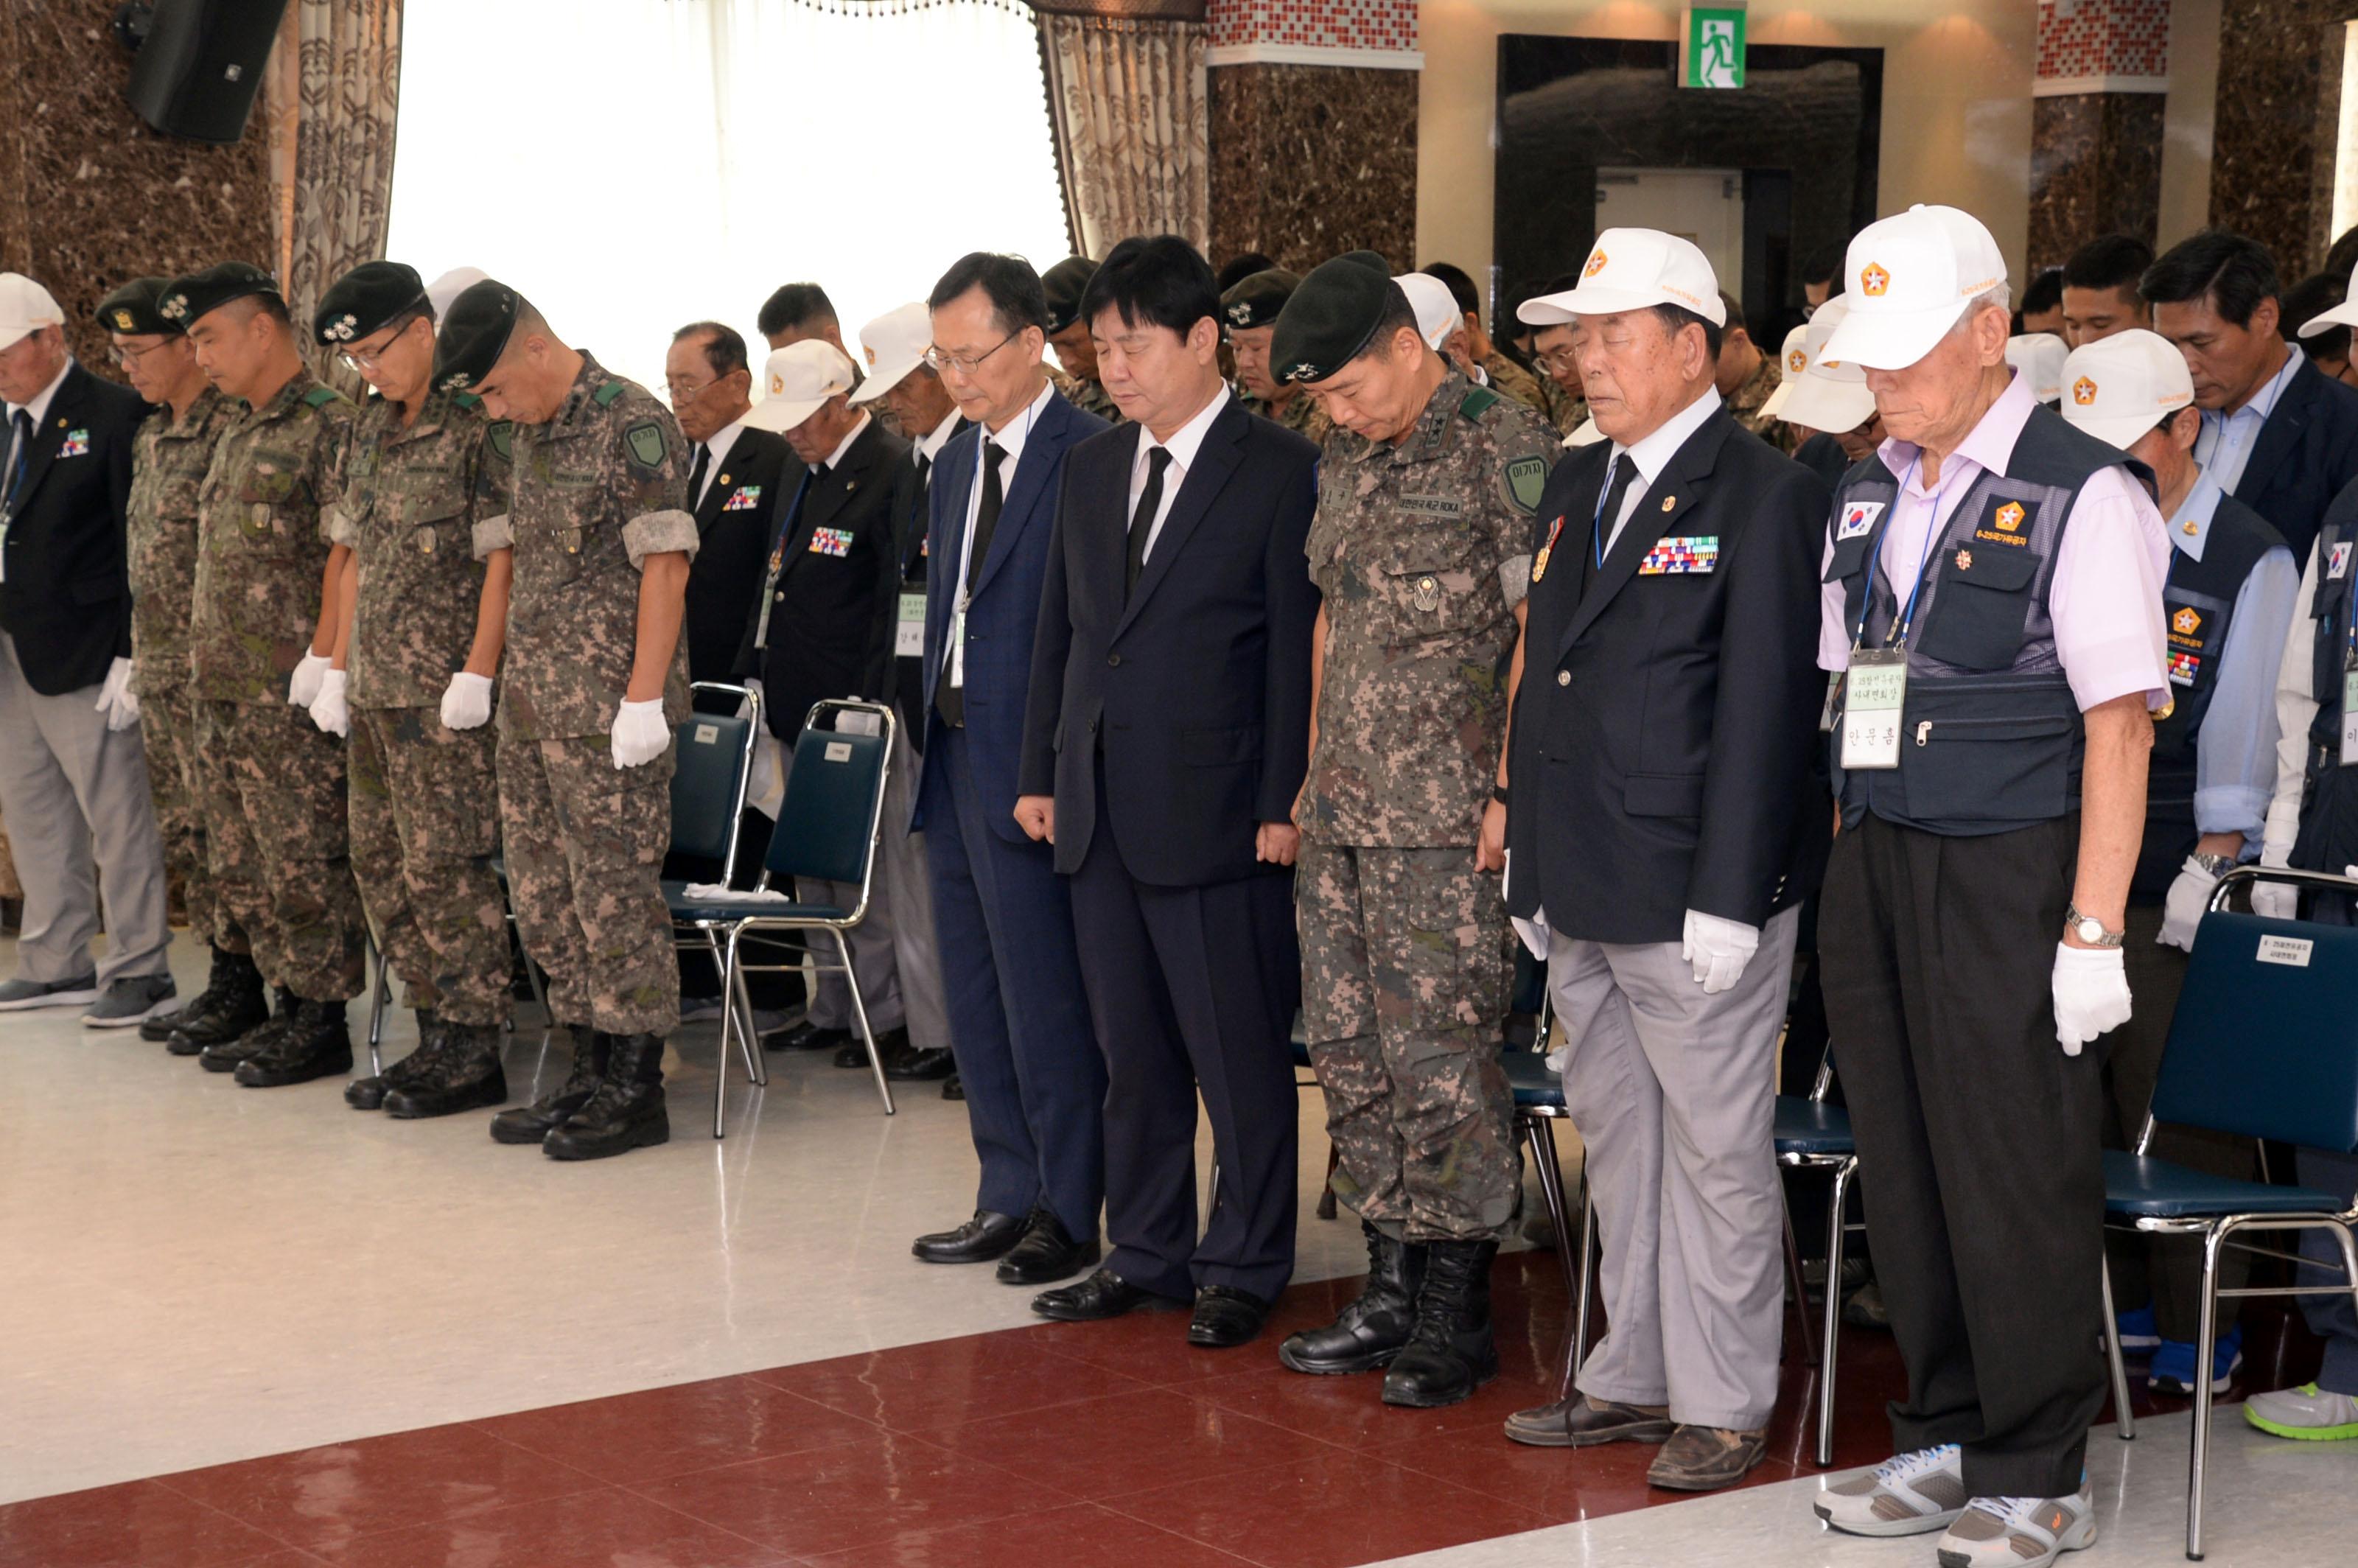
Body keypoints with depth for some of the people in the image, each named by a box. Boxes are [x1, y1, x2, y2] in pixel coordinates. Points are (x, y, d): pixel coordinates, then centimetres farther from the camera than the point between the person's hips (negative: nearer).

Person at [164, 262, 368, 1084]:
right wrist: (206, 653, 18)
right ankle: (289, 1005, 20)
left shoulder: (330, 425, -11)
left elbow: (346, 550, -16)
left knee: (305, 862, -5)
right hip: (223, 690, 10)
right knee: (243, 862, 13)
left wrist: (322, 656, -20)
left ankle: (322, 1023, 1)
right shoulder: (237, 434, 18)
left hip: (289, 698, -10)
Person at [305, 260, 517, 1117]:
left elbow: (505, 555, -15)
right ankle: (436, 1035, 20)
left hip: (445, 692, -9)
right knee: (381, 863, 11)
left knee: (445, 867, -6)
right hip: (375, 691, 9)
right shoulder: (368, 431, 15)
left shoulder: (479, 425, -11)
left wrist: (477, 675, -19)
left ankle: (472, 1051, 3)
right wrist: (339, 668, 16)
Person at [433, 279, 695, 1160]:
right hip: (532, 701, 9)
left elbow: (666, 567, -16)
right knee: (545, 894, 12)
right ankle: (592, 1070, 21)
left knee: (614, 890, -4)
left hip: (608, 708, -9)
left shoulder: (634, 426, -13)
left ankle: (636, 1090, 4)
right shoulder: (531, 434, 15)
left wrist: (644, 699, -19)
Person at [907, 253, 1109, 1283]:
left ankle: (1068, 1213, 7)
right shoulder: (955, 465, 15)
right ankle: (1009, 1198, 22)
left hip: (1031, 769, -9)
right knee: (976, 998, 13)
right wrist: (936, 736, 15)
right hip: (956, 762, 9)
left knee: (1046, 996, -3)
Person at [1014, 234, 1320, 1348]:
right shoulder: (1091, 470, 13)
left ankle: (1245, 1266, 13)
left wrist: (1283, 804, -12)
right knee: (1132, 1055, 14)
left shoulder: (1280, 471, -7)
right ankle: (1146, 1253, 24)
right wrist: (1042, 774, 11)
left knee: (1240, 1056, 2)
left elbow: (1298, 651, -9)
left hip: (1217, 817, -6)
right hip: (1100, 815, 6)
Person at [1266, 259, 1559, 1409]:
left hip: (1445, 820, -8)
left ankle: (1457, 1314, 4)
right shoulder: (1346, 464, 16)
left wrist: (1512, 790, -16)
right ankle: (1392, 1288, 21)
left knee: (1440, 1055, -6)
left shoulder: (1505, 449, -9)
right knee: (1351, 1051, 10)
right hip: (1342, 813, 8)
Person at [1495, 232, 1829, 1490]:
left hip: (1694, 904, -8)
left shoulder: (1764, 495, -10)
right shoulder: (1576, 485, 14)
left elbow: (1765, 711, -15)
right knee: (1616, 1137, 16)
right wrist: (1530, 862, 15)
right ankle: (1635, 1378, 27)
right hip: (1583, 898, 8)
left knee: (1716, 1151, 2)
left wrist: (1726, 901, -18)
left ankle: (1723, 1404, 13)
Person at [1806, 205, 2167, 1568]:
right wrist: (1851, 872, 10)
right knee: (1905, 1170, 12)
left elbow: (2120, 725, -13)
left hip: (2009, 878, -7)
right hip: (1877, 872, 7)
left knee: (2017, 1181, 0)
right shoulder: (1868, 497, 13)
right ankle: (1947, 1441, 26)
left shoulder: (2081, 493, -9)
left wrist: (2094, 931, -17)